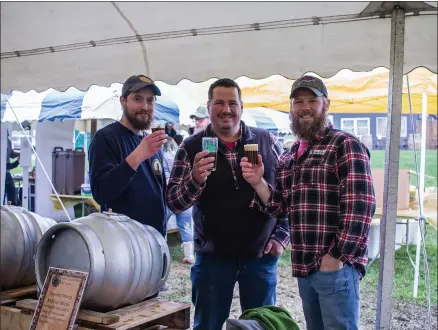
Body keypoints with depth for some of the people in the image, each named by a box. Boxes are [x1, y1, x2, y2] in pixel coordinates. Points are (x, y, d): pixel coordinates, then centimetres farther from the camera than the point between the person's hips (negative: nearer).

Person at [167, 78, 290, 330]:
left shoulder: (267, 141, 0)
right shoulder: (191, 147, -4)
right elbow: (174, 203, -8)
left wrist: (282, 236, 0)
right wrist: (195, 179, -27)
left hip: (261, 255, 1)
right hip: (212, 256, -1)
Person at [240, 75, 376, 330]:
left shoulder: (345, 145, -9)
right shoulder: (289, 157, 14)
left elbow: (360, 207, -16)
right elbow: (281, 207, 12)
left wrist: (336, 258, -18)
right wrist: (258, 182, -5)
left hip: (335, 266, -7)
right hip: (305, 267, 7)